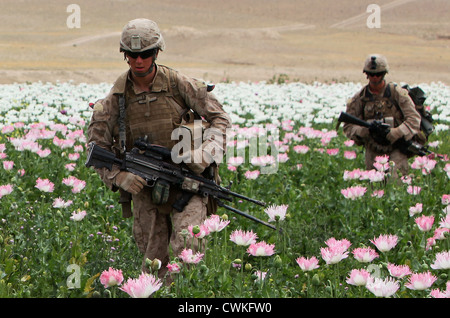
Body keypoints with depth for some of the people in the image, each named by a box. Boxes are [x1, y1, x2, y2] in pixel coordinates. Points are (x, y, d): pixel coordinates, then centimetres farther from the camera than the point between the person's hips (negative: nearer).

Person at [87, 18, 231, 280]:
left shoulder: (178, 85, -7)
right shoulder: (116, 98, -2)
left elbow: (220, 118, -1)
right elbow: (97, 147, 2)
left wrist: (207, 153, -18)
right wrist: (118, 175, -15)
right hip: (144, 187, 2)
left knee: (185, 246, -22)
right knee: (154, 259, 7)